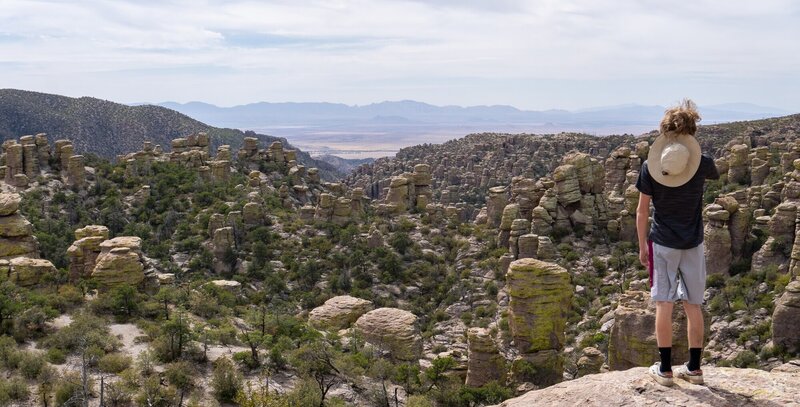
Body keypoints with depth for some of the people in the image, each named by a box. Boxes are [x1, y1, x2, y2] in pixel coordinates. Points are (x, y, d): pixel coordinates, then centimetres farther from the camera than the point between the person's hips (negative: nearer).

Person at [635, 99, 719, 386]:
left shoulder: (650, 167, -9)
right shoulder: (703, 163, -6)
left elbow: (642, 211, -5)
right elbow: (715, 175, 20)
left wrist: (642, 245, 4)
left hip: (662, 243, -2)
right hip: (693, 244, 2)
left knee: (664, 305, 2)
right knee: (693, 305, 9)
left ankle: (665, 369, 5)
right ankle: (694, 368, 15)